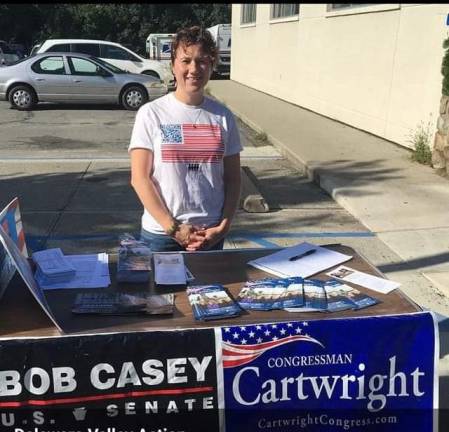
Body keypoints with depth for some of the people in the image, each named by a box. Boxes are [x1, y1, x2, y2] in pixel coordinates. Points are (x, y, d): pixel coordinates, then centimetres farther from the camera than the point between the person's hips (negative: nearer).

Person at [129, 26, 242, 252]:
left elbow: (232, 178, 5)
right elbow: (140, 178, -7)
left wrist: (224, 226, -7)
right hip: (160, 233, -2)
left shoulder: (223, 116, 2)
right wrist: (172, 227, -13)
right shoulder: (151, 113, -5)